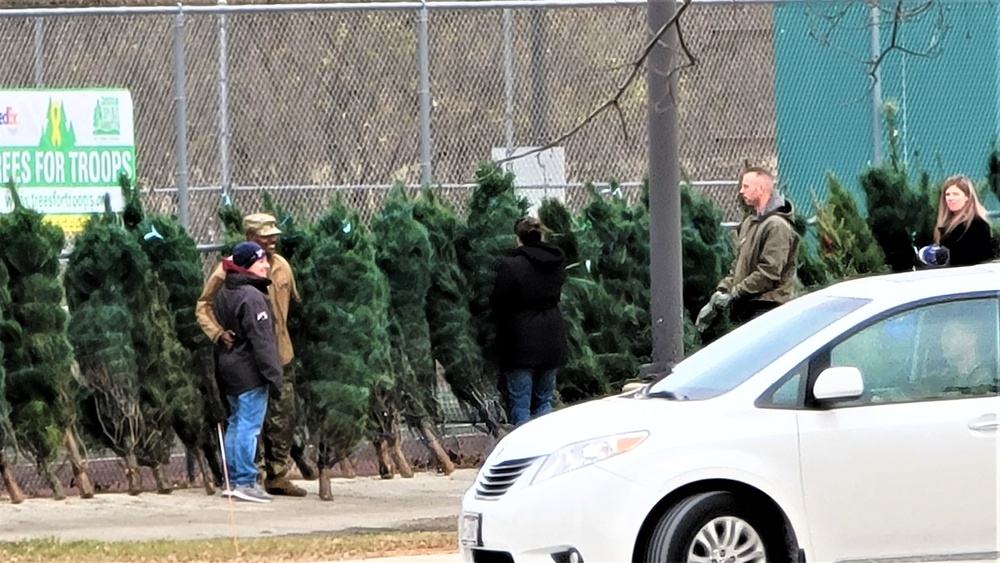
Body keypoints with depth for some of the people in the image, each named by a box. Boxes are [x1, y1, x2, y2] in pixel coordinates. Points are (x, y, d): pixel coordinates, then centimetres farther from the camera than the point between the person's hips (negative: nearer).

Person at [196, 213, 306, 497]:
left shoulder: (282, 266, 8)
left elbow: (292, 301, 24)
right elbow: (204, 305, -6)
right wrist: (218, 332, -22)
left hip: (281, 356, 6)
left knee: (283, 418, 7)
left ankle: (277, 476, 18)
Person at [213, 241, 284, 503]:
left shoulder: (223, 294, 12)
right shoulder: (252, 297, -17)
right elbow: (262, 341, -19)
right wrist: (273, 376, -17)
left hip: (228, 368, 9)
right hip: (249, 370, -9)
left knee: (236, 423, 14)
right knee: (249, 425, -7)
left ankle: (233, 480, 18)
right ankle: (244, 482, -7)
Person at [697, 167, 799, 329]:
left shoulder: (776, 226, -13)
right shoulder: (749, 223, 17)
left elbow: (769, 273, -19)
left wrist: (734, 293, -16)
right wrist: (722, 289, 7)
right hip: (747, 307, 9)